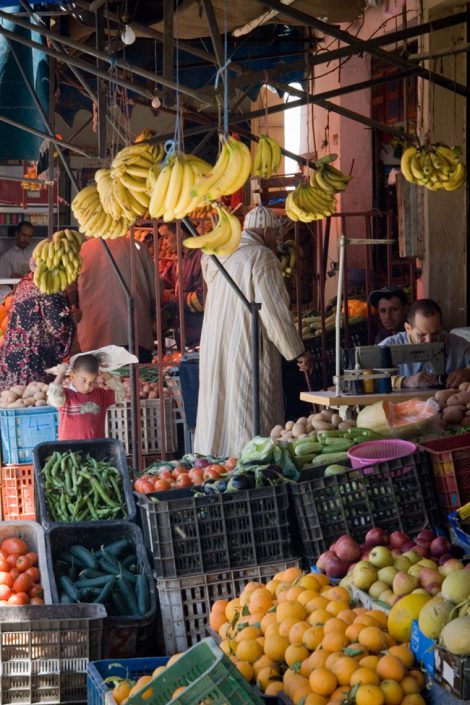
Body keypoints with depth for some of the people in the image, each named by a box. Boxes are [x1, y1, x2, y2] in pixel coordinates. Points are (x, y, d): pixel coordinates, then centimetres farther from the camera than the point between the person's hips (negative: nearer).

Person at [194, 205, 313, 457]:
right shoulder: (262, 257, -10)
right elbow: (275, 310, -14)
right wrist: (297, 352, -8)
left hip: (214, 351, 8)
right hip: (249, 351, -8)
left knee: (219, 421, 11)